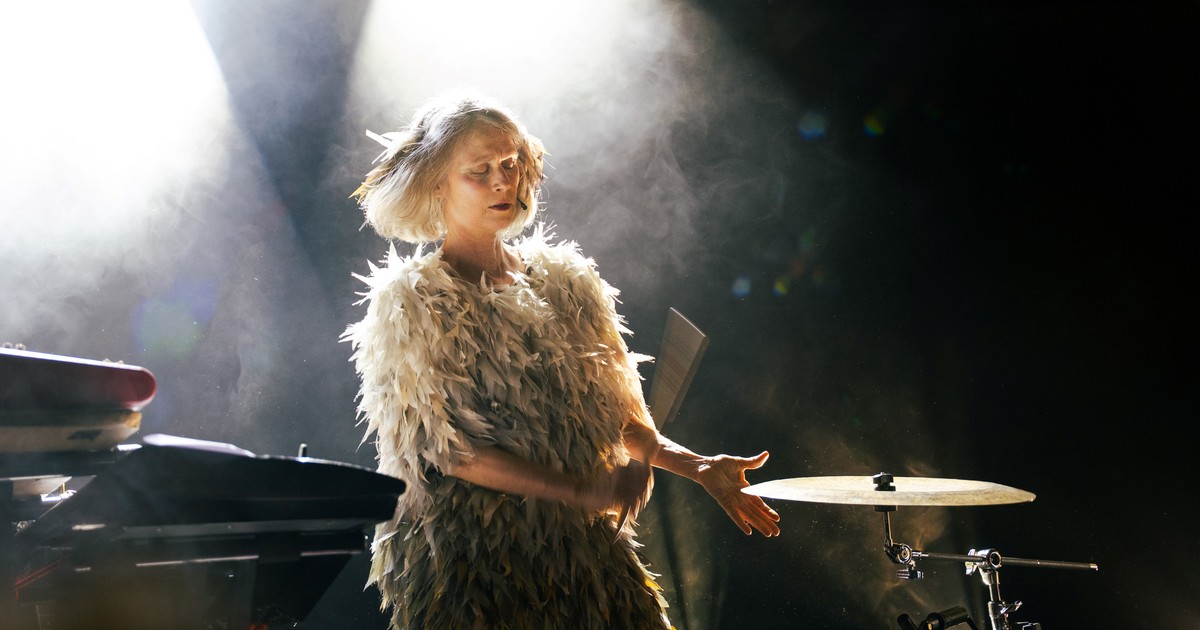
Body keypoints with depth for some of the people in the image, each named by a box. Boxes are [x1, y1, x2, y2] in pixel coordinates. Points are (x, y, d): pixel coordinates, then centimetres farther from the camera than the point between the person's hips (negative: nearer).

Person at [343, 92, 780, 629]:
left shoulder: (564, 277, 9)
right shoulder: (408, 303, -5)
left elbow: (614, 410, 13)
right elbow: (445, 450, -12)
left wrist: (696, 467, 0)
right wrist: (581, 492, -18)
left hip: (589, 546, 4)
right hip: (472, 559, -4)